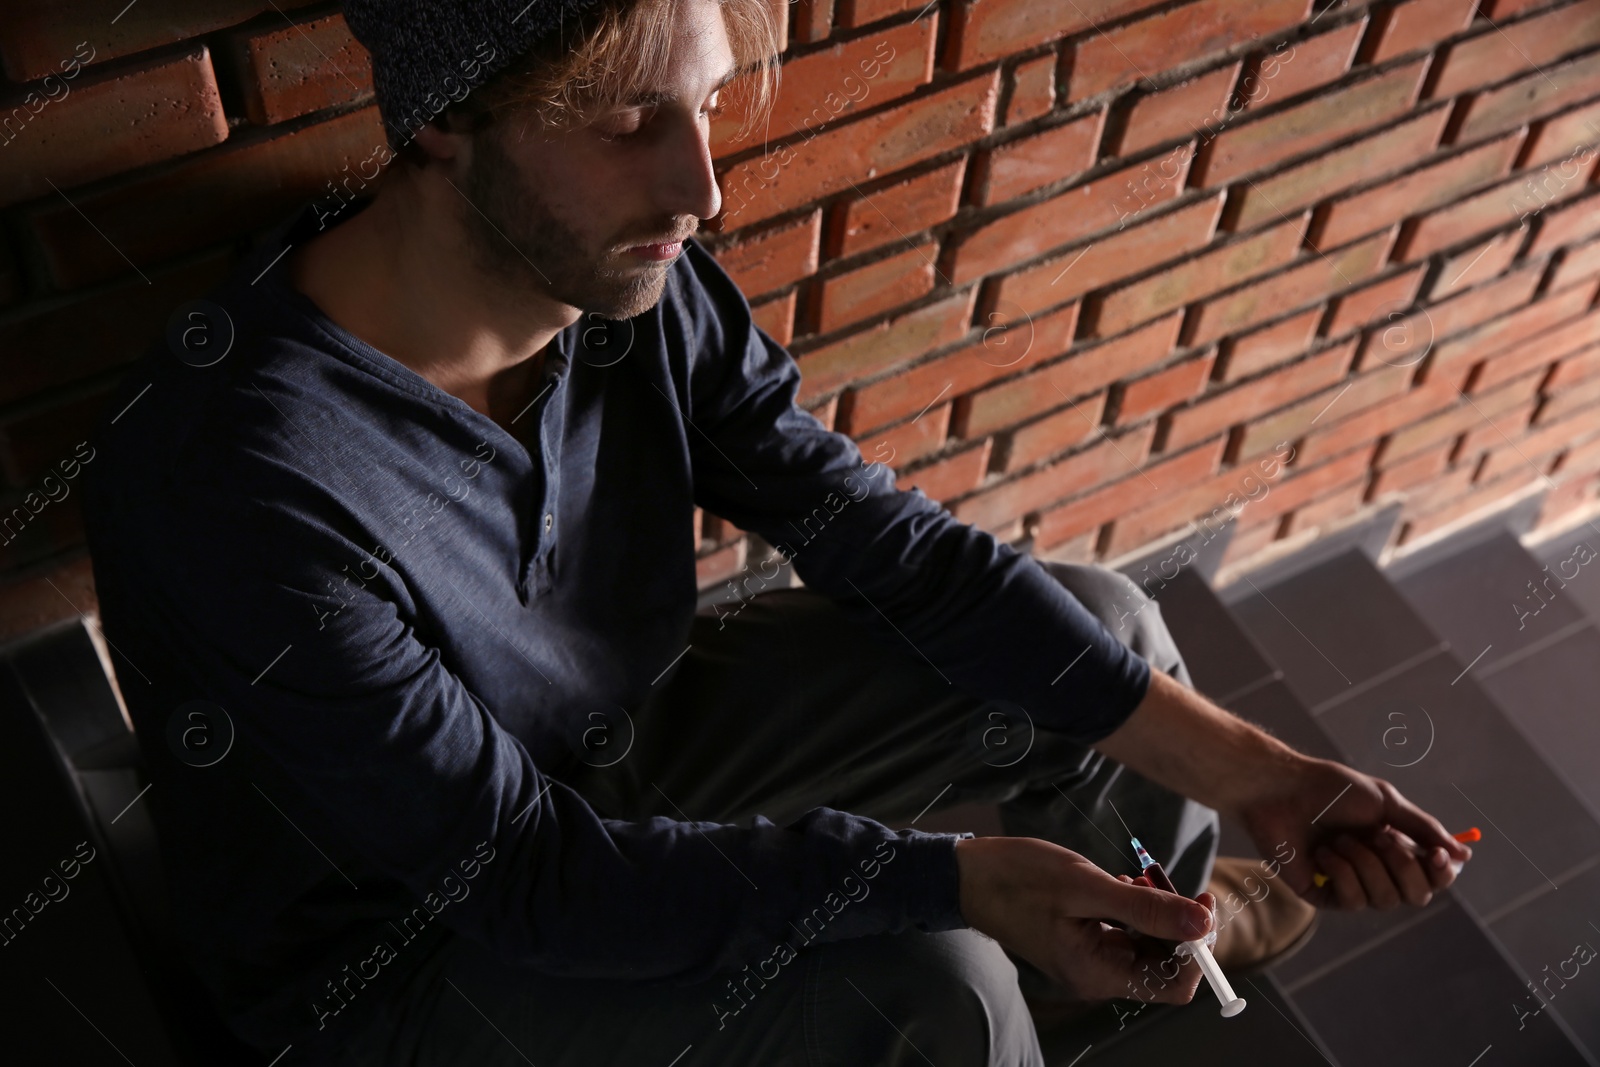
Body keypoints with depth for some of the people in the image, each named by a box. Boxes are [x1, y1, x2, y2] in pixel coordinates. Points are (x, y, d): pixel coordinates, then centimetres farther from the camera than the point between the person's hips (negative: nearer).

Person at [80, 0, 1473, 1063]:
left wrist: (1237, 765, -16)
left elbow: (879, 536, -12)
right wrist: (953, 879, -33)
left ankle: (1166, 919, 34)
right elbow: (527, 877, -30)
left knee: (1098, 626, 1)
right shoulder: (230, 485, -36)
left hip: (622, 749, 6)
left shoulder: (639, 284, -17)